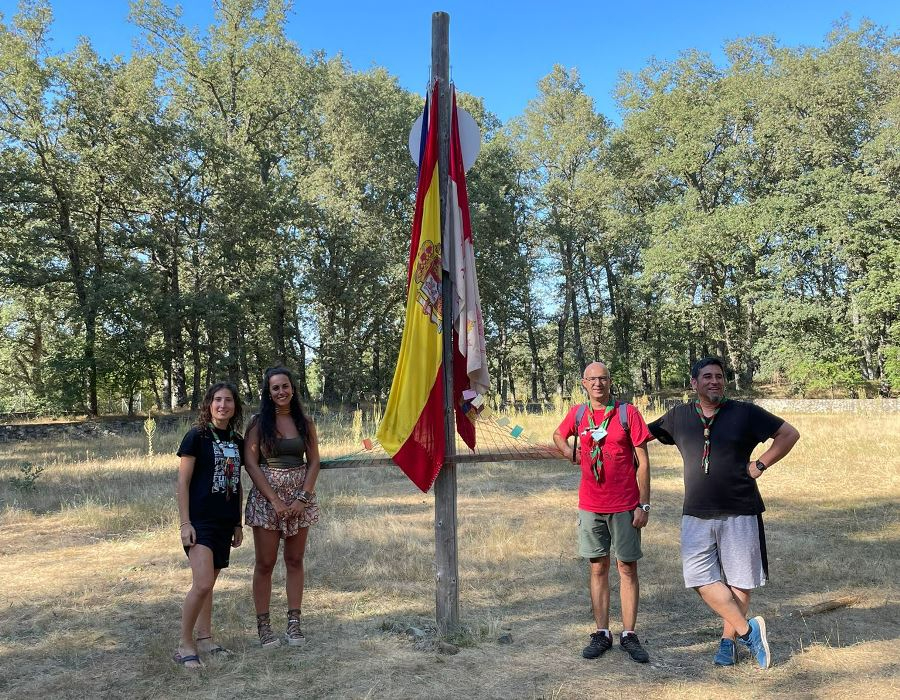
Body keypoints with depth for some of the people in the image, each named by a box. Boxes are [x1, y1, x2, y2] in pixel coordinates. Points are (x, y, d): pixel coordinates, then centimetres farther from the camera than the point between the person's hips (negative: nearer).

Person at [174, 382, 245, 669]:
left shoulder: (237, 441, 9)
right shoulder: (196, 437, -8)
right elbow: (182, 484, -8)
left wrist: (238, 523, 16)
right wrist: (185, 523, -14)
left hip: (224, 524, 6)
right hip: (199, 521, -6)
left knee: (209, 582, 13)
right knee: (202, 583, -14)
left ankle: (205, 638, 24)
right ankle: (184, 644, 0)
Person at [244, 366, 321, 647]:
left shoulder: (304, 423, 6)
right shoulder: (259, 422, -2)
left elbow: (313, 462, 4)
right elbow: (251, 463, -7)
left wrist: (302, 498, -9)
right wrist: (274, 500, -13)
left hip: (300, 498, 2)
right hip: (266, 496, -2)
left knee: (295, 561, 7)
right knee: (265, 563, 2)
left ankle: (294, 622, 13)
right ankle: (263, 624, 10)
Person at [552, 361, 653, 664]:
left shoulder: (627, 412, -6)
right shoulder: (577, 414, 4)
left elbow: (642, 461, -5)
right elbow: (559, 435, 26)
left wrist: (644, 504, -8)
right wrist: (572, 454, 5)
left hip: (624, 506, -3)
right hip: (590, 507, 3)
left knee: (627, 568, 4)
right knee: (598, 569, 9)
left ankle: (629, 635, 13)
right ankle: (602, 634, 17)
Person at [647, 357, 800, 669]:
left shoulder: (745, 412, -1)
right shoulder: (678, 416, 6)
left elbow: (789, 434, 5)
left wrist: (760, 464, -2)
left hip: (740, 513, -2)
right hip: (696, 514, 2)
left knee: (738, 581, 6)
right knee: (701, 579, -7)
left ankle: (728, 639, 21)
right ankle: (748, 630, 5)